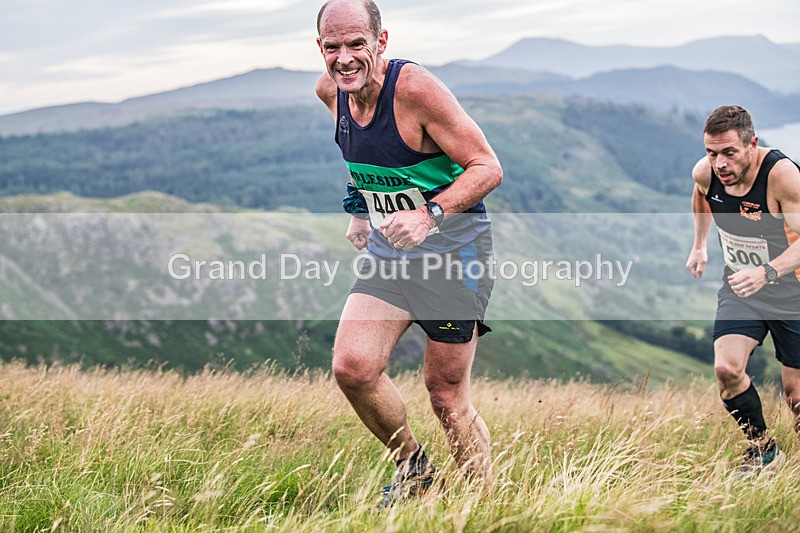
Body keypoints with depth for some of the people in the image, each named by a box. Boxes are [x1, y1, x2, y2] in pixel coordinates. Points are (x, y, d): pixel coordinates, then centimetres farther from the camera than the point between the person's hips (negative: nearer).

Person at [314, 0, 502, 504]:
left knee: (447, 398, -1)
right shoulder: (331, 91, -2)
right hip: (389, 251, 6)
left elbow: (488, 168, -21)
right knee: (352, 367, -12)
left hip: (454, 250, -6)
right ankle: (414, 468, 13)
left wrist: (429, 215, -33)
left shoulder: (415, 88, -22)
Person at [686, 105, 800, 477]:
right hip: (740, 287, 4)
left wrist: (767, 272, -49)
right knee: (726, 368, -18)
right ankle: (763, 448, 5)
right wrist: (699, 245, 17)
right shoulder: (705, 173, -14)